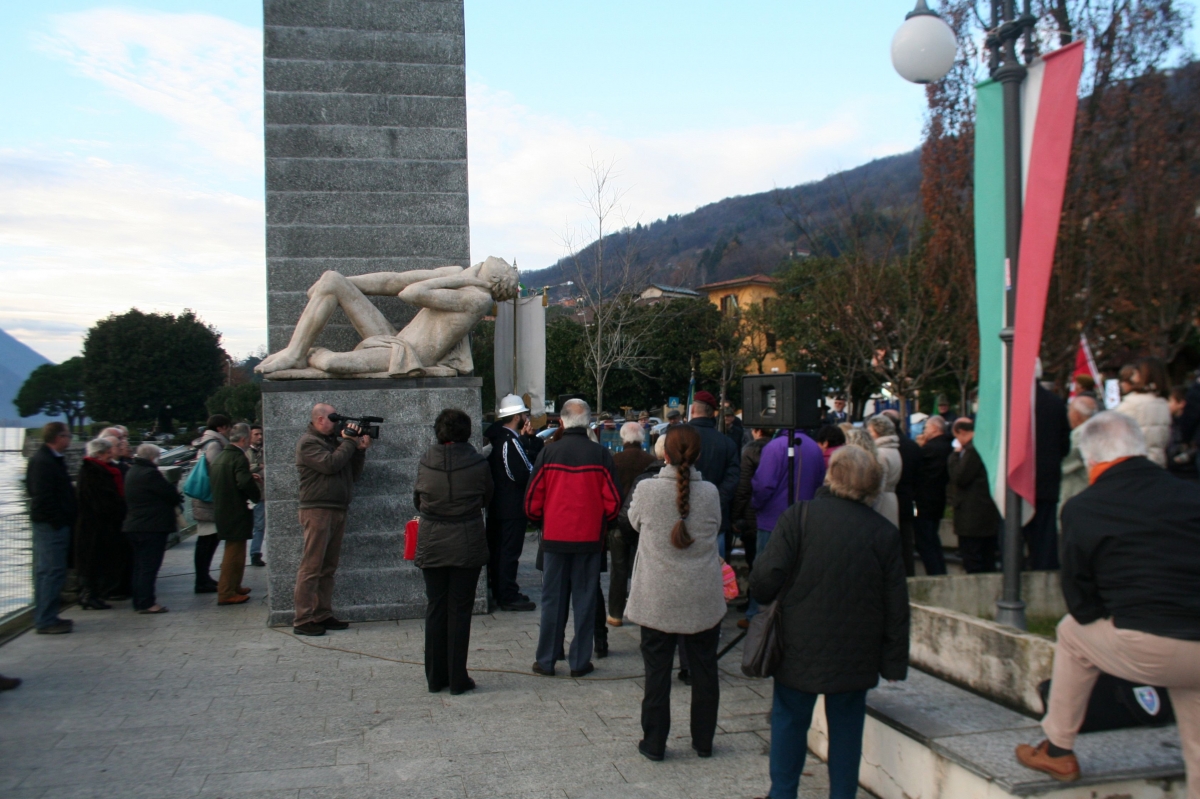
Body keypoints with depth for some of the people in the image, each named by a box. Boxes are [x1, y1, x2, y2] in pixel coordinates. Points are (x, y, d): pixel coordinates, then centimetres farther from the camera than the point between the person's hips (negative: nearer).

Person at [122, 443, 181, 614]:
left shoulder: (132, 472, 14)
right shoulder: (149, 473, -17)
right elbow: (171, 494, -13)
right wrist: (177, 501, 8)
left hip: (134, 525, 10)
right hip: (152, 526, -10)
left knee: (140, 565, 15)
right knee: (149, 566, -6)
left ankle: (139, 600, 20)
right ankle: (146, 603, -5)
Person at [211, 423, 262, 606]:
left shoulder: (221, 456, 12)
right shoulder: (239, 458, -17)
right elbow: (245, 483, -27)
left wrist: (252, 479, 14)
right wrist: (258, 496, -10)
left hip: (223, 510, 10)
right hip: (236, 512, -10)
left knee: (234, 552, 21)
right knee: (234, 552, -3)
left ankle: (234, 587, 32)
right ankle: (226, 593, -1)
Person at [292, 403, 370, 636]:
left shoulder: (334, 440, 19)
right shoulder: (308, 442, -5)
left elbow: (354, 474, 18)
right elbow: (330, 464, -20)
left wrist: (360, 450, 4)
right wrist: (349, 443, -7)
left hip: (338, 510, 8)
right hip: (318, 510, -8)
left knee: (328, 567, 10)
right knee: (311, 567, -8)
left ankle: (322, 615, 14)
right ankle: (303, 620, -6)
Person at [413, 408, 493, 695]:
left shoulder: (425, 462, -3)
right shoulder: (478, 463, -9)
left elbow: (416, 500, 7)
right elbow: (486, 499, 5)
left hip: (431, 544, 2)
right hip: (467, 544, -2)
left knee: (435, 609, 11)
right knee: (460, 610, 5)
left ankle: (435, 678, 17)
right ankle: (458, 679, 9)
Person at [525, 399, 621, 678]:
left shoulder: (548, 453, -5)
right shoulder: (601, 455, -6)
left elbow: (533, 500, -2)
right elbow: (613, 500, -5)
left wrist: (541, 521, 17)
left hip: (554, 537, 0)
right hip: (589, 538, 0)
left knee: (552, 600, 9)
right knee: (584, 600, 8)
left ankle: (546, 661, 14)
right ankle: (580, 662, 12)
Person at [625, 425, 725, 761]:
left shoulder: (646, 490, -13)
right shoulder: (710, 493, -9)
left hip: (658, 598, -1)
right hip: (704, 599, 1)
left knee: (657, 670, 9)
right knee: (704, 670, 14)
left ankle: (655, 742, 17)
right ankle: (703, 741, 25)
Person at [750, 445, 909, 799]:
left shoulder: (799, 516, -11)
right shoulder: (885, 532, -3)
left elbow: (767, 577, -15)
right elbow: (896, 606, 0)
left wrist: (761, 595, 7)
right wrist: (893, 662, 8)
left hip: (801, 648, -2)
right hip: (856, 654, 2)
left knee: (790, 720, 13)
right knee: (846, 726, 14)